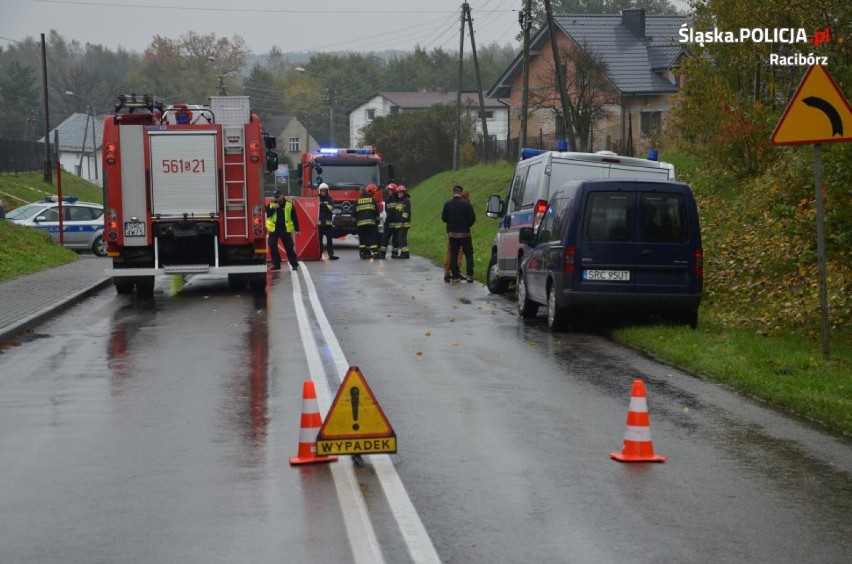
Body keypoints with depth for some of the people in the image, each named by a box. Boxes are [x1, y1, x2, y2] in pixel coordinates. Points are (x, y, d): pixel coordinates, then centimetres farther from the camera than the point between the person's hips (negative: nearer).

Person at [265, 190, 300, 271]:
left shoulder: (289, 204, -1)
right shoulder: (271, 204, 2)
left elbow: (294, 217, 1)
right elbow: (266, 214, -7)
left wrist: (296, 229, -2)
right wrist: (273, 208, -19)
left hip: (285, 229, -2)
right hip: (274, 229, 2)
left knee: (289, 247, -1)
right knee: (273, 247, -1)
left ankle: (294, 264, 6)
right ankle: (276, 264, 9)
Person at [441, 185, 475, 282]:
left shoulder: (447, 204, -3)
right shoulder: (466, 203, -12)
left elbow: (444, 218, 2)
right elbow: (472, 218, -11)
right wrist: (467, 225, 8)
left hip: (452, 233, 3)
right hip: (464, 233, -3)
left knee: (453, 254, 10)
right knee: (469, 254, 7)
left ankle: (455, 275, 8)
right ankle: (469, 275, 1)